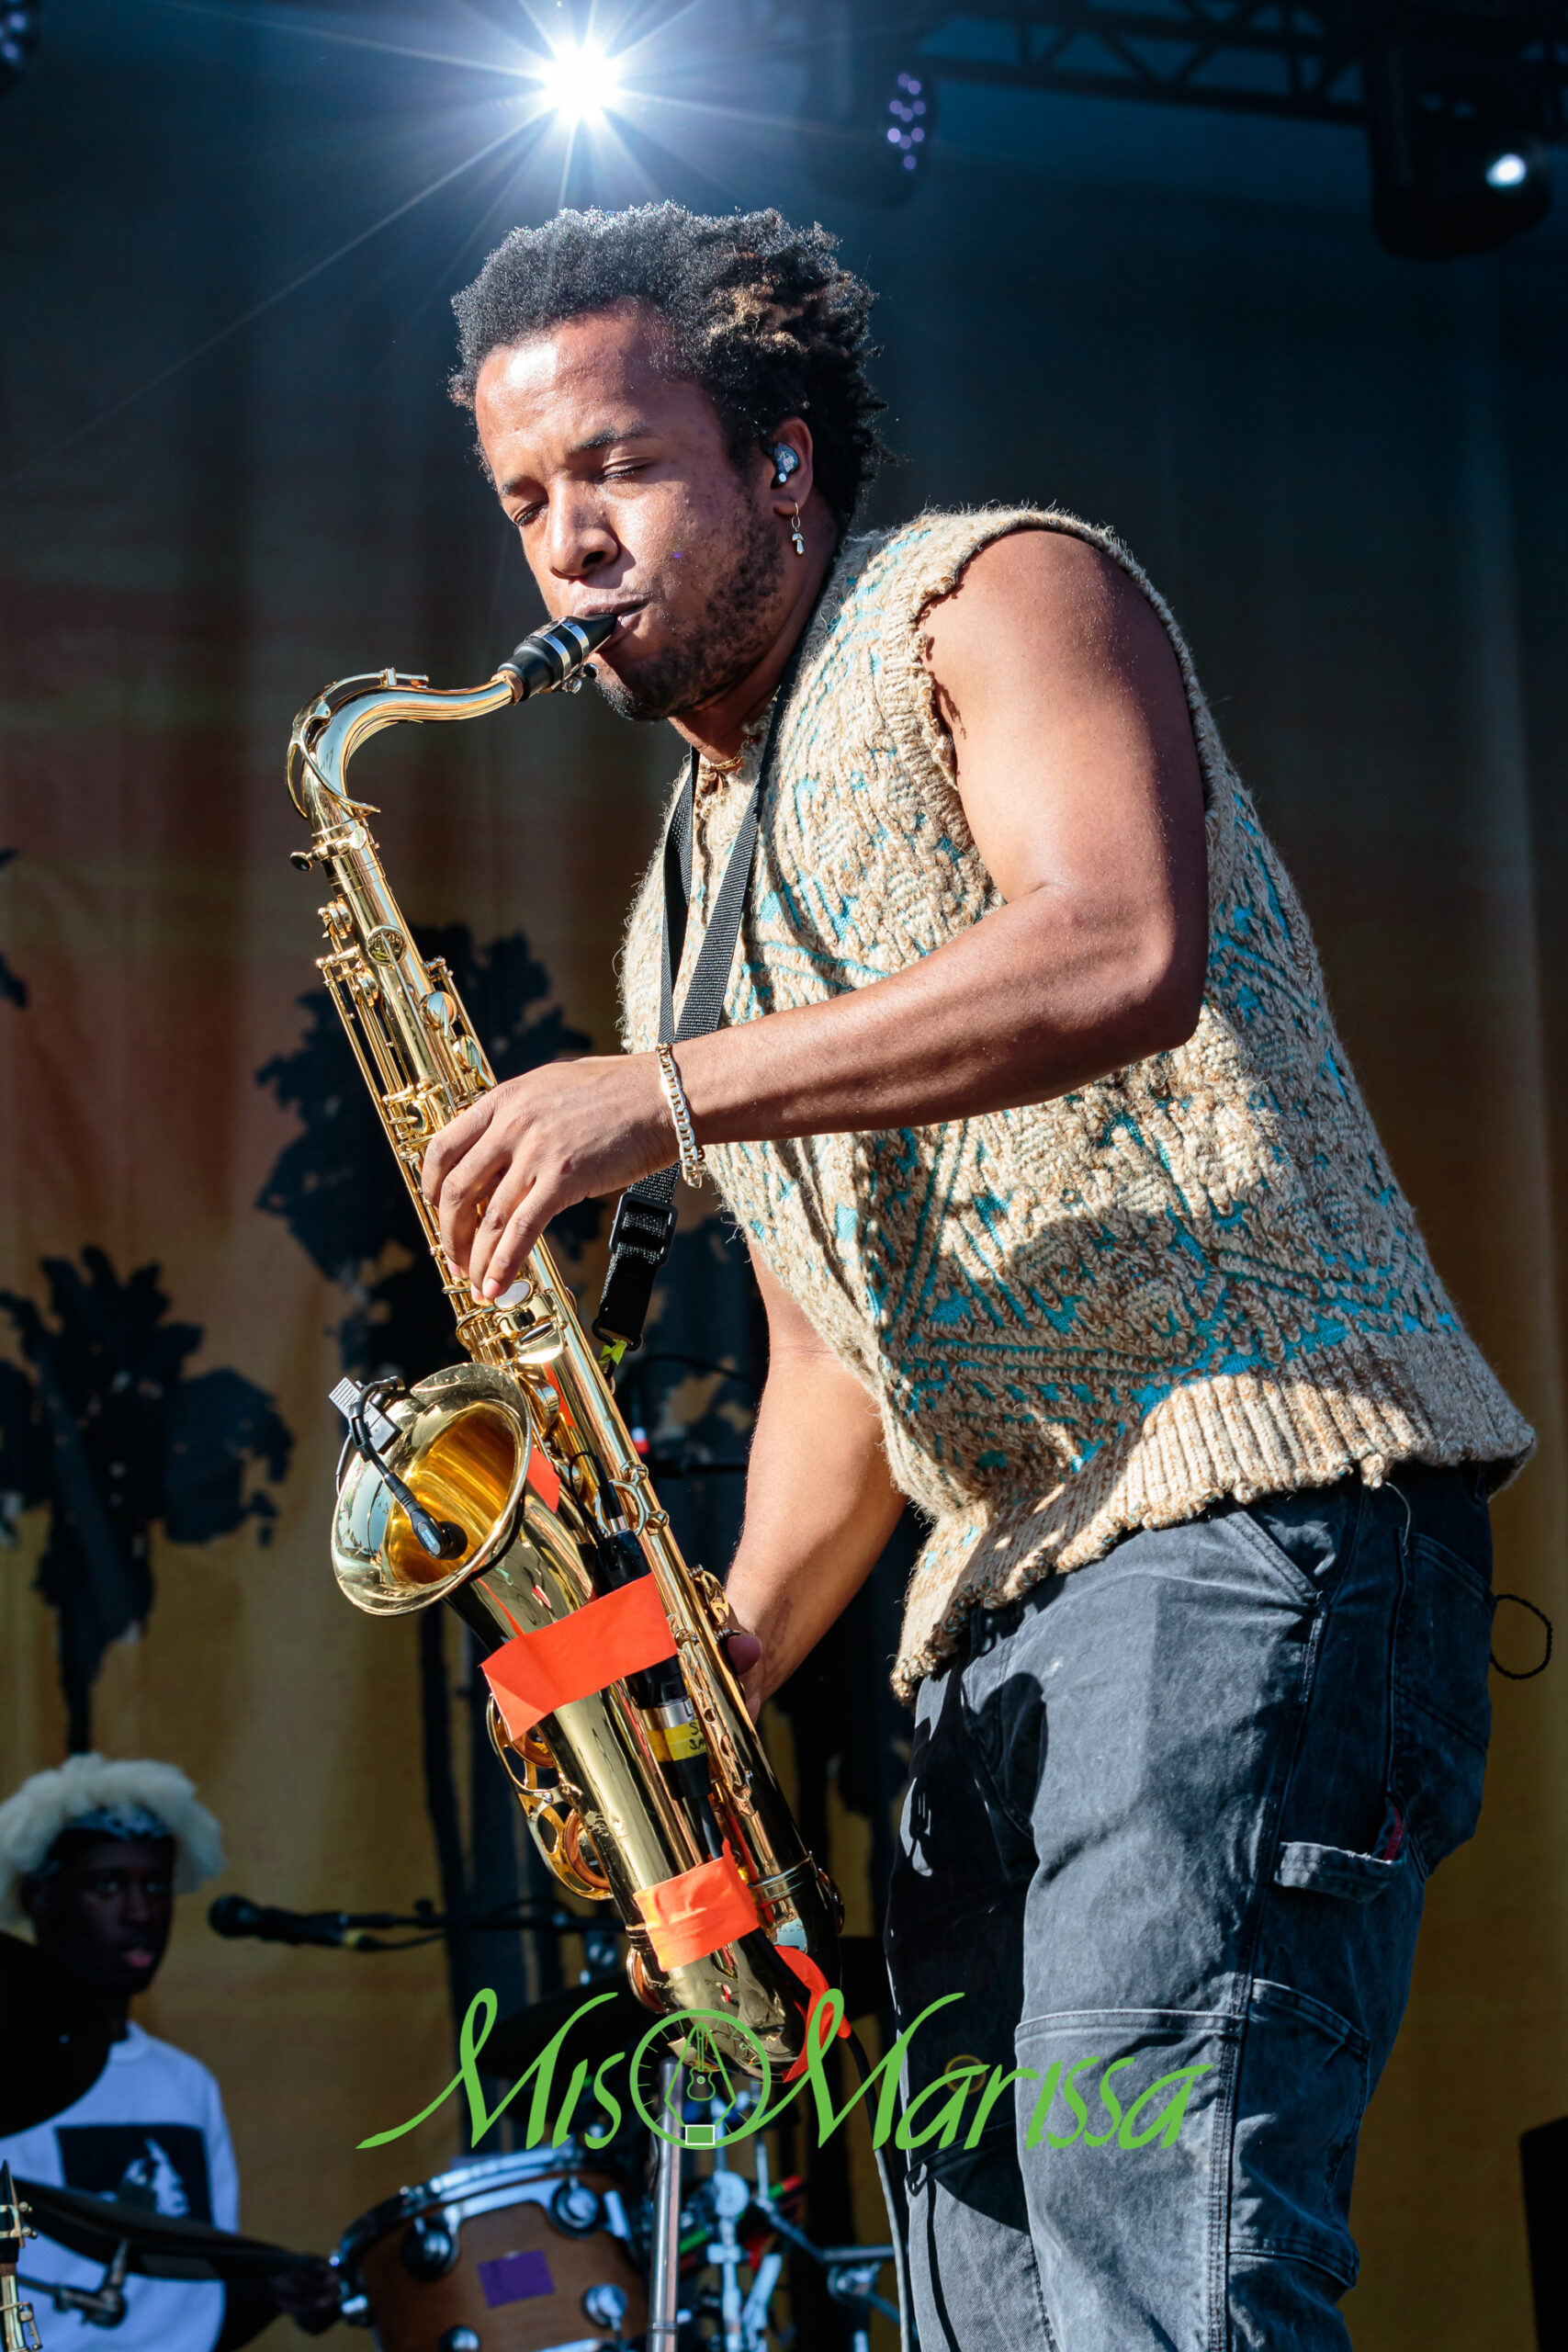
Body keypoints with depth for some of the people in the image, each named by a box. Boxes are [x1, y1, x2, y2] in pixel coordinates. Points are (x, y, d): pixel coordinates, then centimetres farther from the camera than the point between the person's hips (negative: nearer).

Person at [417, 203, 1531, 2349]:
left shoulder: (991, 595, 4)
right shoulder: (687, 909, 26)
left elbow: (1121, 954, -17)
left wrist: (668, 1098, -16)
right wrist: (716, 1659, 9)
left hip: (1251, 1490, -8)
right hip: (999, 1604, 9)